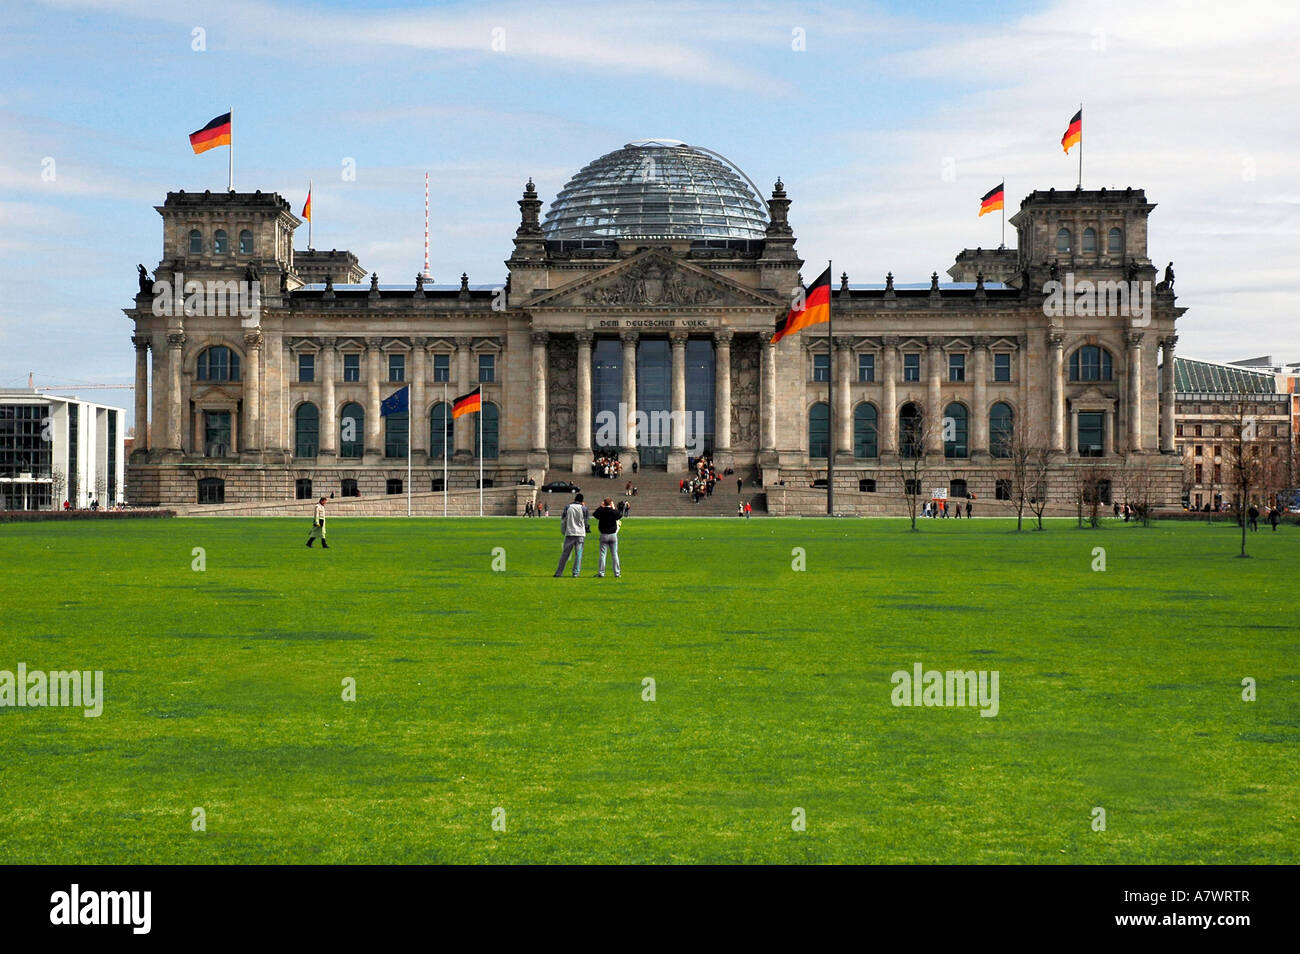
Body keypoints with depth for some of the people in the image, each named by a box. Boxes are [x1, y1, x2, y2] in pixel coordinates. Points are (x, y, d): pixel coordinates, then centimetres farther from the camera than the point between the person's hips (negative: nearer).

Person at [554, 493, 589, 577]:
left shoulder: (568, 507, 2)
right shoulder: (583, 508, -3)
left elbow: (563, 520, 5)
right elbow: (588, 518, 13)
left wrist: (563, 531, 16)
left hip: (569, 533, 2)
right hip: (580, 534, -2)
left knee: (564, 554, 7)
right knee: (578, 554, 1)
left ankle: (559, 573, 8)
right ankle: (576, 573, -4)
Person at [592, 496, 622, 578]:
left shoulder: (601, 511, -8)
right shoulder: (614, 512, -8)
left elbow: (594, 514, 12)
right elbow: (619, 516, 13)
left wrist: (600, 507, 14)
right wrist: (614, 508, 16)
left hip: (604, 535, -1)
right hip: (613, 535, 1)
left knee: (602, 554, 2)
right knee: (615, 554, 6)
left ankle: (601, 573, 0)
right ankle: (617, 573, 7)